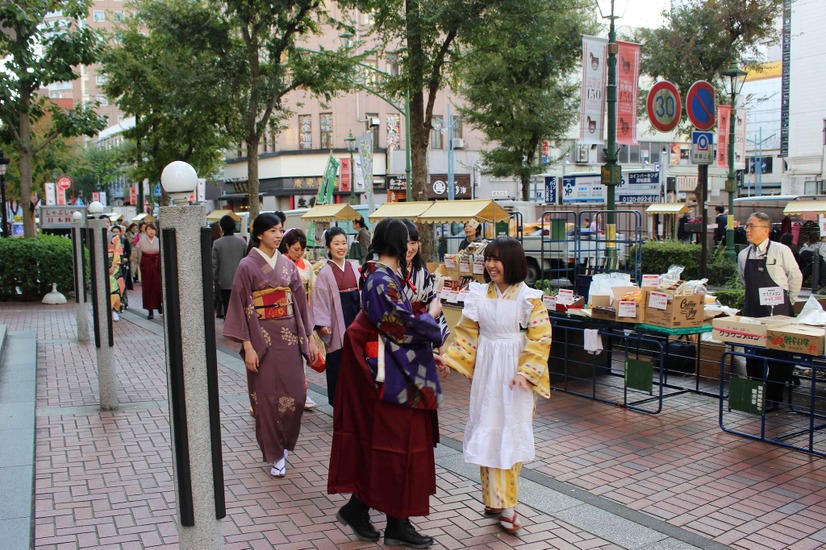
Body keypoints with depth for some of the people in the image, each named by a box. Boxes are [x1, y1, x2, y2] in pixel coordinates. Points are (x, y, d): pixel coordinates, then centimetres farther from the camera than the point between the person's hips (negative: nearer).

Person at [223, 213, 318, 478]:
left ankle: (284, 444, 28)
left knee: (296, 394, 3)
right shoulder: (247, 266, -5)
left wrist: (309, 337, 9)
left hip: (289, 335, 4)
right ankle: (275, 454, 17)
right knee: (268, 396, 2)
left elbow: (300, 301, 12)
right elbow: (241, 307, -7)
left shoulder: (287, 264, 8)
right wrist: (247, 346, -12)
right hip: (262, 337, -4)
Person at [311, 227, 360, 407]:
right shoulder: (325, 273, -7)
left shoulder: (354, 268, 6)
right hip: (337, 323, -4)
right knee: (337, 363, 4)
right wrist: (323, 323, -18)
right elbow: (319, 299, -10)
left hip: (355, 318, 4)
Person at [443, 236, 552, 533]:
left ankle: (502, 500, 15)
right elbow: (467, 333, 6)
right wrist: (448, 360, -4)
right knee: (488, 433, 5)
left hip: (515, 372, -3)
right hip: (485, 369, 3)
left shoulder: (528, 297, -9)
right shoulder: (479, 294, 3)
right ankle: (498, 501, 17)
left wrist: (525, 372, -21)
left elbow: (540, 338, -11)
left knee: (511, 433, 1)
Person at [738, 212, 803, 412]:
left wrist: (788, 302, 8)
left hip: (777, 312, -5)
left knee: (777, 355, 0)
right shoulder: (743, 255, 6)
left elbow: (796, 277, 1)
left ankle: (773, 398, 8)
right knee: (752, 354, 9)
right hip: (752, 311, 5)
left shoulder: (781, 251, -8)